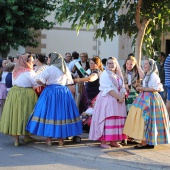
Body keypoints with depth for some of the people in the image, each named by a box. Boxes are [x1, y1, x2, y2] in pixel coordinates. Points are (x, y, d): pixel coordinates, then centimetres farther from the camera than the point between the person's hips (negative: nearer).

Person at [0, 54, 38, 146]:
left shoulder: (15, 71, 9)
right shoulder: (28, 72, -12)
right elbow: (36, 83, -10)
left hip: (14, 93, 6)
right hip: (26, 95, -6)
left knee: (15, 114, 7)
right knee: (25, 114, 6)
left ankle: (16, 139, 10)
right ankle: (26, 137, 18)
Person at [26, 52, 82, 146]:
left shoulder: (49, 69, -7)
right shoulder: (66, 69, 10)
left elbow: (39, 80, -14)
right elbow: (69, 82, 13)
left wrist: (45, 84, 5)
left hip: (51, 92, -4)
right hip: (64, 92, 4)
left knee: (49, 113, 2)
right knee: (62, 113, 7)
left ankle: (49, 139, 4)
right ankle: (61, 139, 10)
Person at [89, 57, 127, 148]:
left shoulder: (119, 75, 17)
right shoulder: (105, 74, -5)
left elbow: (122, 88, 12)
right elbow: (108, 89, -14)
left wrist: (122, 97, -8)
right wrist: (119, 97, -18)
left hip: (118, 101, 7)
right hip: (107, 100, -7)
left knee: (117, 120, 4)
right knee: (107, 120, -10)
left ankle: (113, 141, 10)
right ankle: (103, 141, -6)